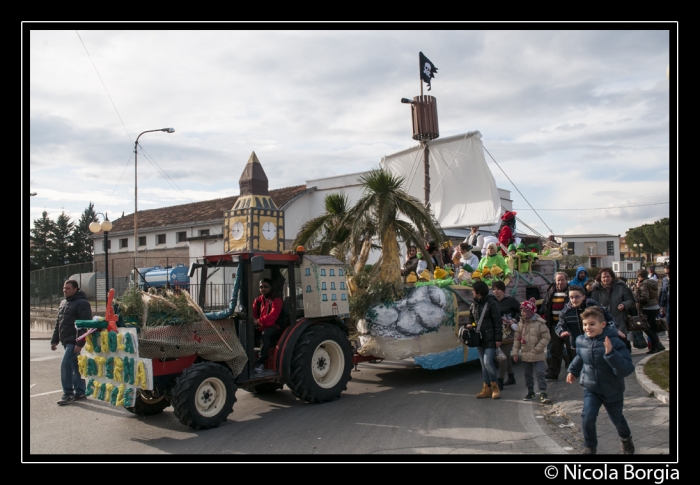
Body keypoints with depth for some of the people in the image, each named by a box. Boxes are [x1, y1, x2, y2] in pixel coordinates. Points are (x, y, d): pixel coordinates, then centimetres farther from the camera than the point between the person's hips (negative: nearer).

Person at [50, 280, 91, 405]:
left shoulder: (82, 303, -13)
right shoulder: (63, 303, 16)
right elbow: (58, 323, 22)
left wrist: (79, 343, -24)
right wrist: (55, 340, 18)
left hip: (74, 342, -9)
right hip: (66, 341, 9)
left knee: (66, 364, -12)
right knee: (75, 366, 13)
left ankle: (68, 394, -5)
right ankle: (80, 392, 20)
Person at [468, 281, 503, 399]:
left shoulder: (491, 303, -11)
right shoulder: (474, 304, 9)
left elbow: (497, 322, -11)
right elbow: (471, 318, 22)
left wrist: (498, 338, -14)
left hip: (490, 339, -7)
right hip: (479, 338, 7)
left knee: (488, 362, -13)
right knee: (483, 364, 10)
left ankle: (495, 387, 5)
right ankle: (487, 389, 16)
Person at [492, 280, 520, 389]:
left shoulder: (510, 300, -7)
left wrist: (515, 320, -13)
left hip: (508, 334, -5)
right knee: (506, 356, 18)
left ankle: (500, 382, -7)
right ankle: (511, 377, 34)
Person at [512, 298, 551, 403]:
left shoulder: (540, 323, -12)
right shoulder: (521, 324, 4)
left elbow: (546, 337, -11)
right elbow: (517, 338, 7)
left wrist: (537, 348, -16)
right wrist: (515, 352, 4)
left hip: (538, 355, -5)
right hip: (525, 354, 5)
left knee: (540, 373, -8)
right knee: (528, 374, 14)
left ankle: (543, 394, -3)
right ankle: (530, 392, 27)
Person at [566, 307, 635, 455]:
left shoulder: (614, 343, -27)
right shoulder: (581, 341, -11)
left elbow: (627, 369, -34)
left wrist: (610, 353, -44)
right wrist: (573, 371, 9)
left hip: (612, 390, -2)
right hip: (591, 388, 2)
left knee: (617, 418, 20)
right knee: (588, 417, -13)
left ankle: (626, 439, 53)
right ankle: (590, 447, 11)